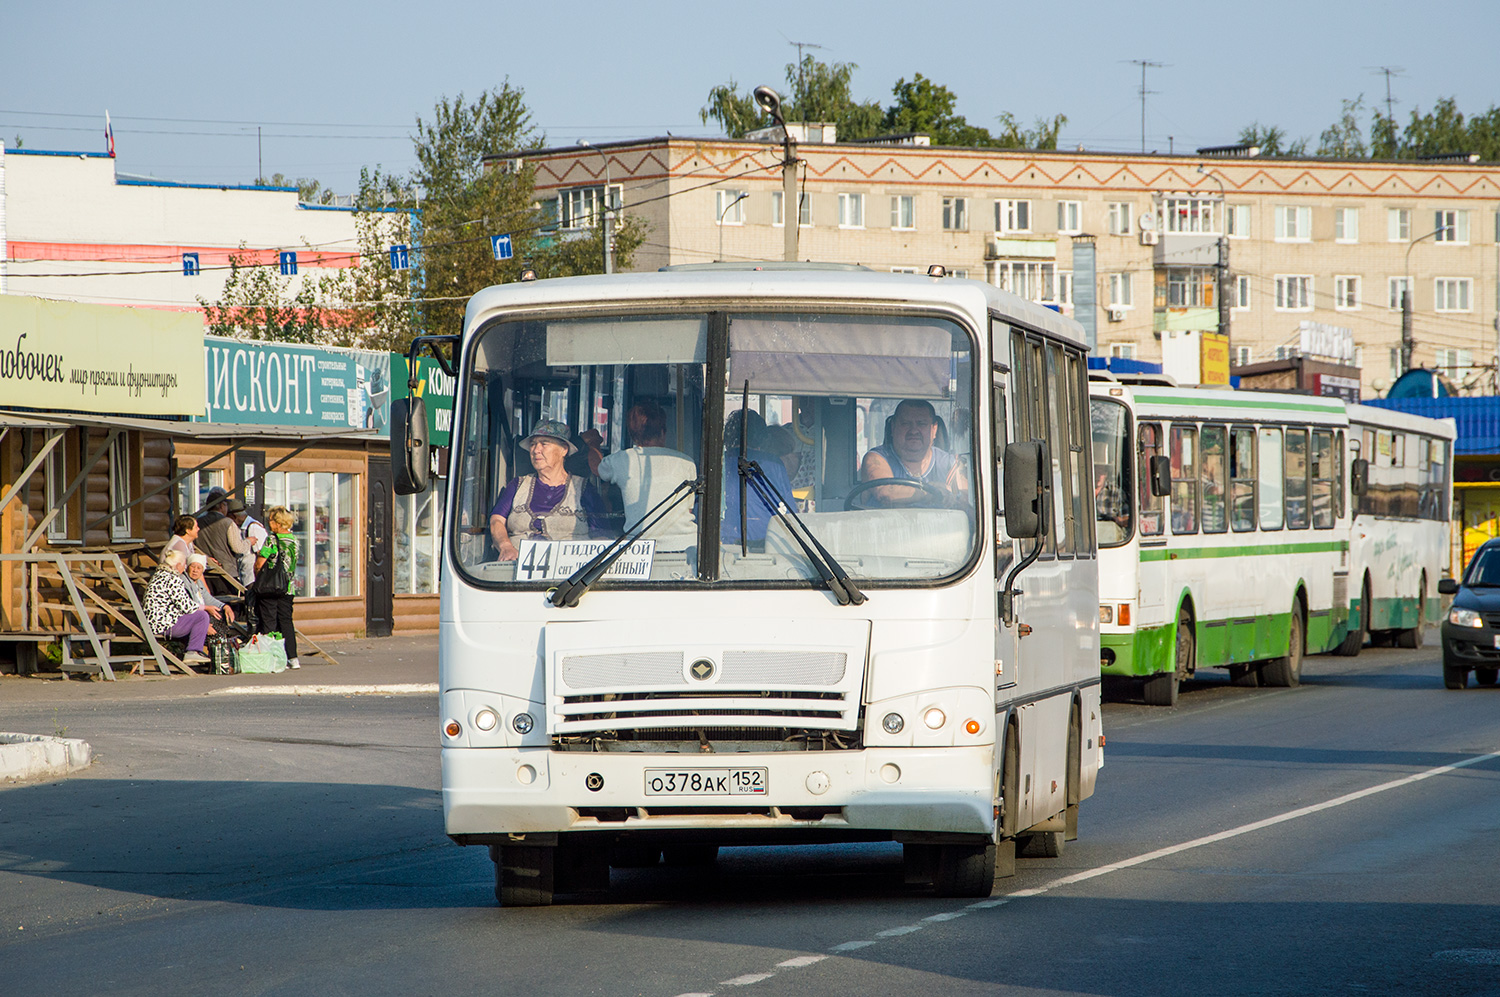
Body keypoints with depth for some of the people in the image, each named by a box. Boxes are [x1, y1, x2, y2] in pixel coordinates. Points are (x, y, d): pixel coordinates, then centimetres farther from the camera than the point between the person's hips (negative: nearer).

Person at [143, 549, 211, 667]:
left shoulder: (158, 574, 16)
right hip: (163, 626, -10)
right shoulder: (173, 580, -16)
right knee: (202, 616, -7)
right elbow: (187, 607, -17)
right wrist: (202, 607, 2)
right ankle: (193, 652, -5)